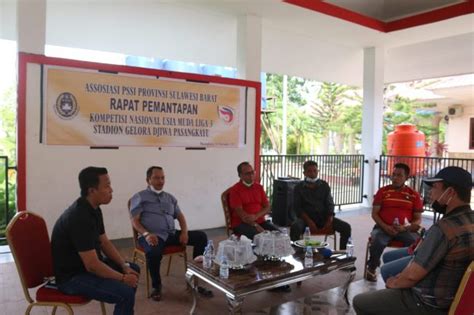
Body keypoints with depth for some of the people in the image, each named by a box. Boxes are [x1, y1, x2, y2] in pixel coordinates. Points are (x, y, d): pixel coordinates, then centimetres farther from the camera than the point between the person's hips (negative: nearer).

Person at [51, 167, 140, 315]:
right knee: (126, 292, -24)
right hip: (72, 276, -10)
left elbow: (105, 242, 10)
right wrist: (123, 278, -17)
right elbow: (92, 265, -29)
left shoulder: (94, 209, 1)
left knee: (133, 269, 16)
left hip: (88, 264, 10)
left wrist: (125, 266, 0)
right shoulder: (79, 217, -30)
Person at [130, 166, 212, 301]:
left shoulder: (170, 197, 21)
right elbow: (134, 221, -4)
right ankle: (156, 286, -9)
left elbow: (180, 216, 17)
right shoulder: (139, 197, 5)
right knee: (154, 253, -40)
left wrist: (184, 232, -4)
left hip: (172, 234, 6)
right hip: (153, 236, -5)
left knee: (201, 236, -12)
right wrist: (146, 234, -22)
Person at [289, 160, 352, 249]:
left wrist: (329, 220, -10)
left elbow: (330, 204, 9)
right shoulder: (299, 187, 4)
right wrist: (309, 222, -18)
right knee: (295, 227, -35)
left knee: (346, 227, -16)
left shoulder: (324, 185, 12)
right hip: (306, 217, -3)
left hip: (323, 216, 3)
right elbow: (297, 208, -3)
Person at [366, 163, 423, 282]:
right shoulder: (383, 191, 6)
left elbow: (418, 220, 6)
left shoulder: (414, 195, 7)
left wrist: (405, 228, -14)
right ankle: (372, 269, -5)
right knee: (377, 241, -32)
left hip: (405, 229, 1)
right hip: (383, 227, 0)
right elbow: (374, 213, 4)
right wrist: (385, 227, -14)